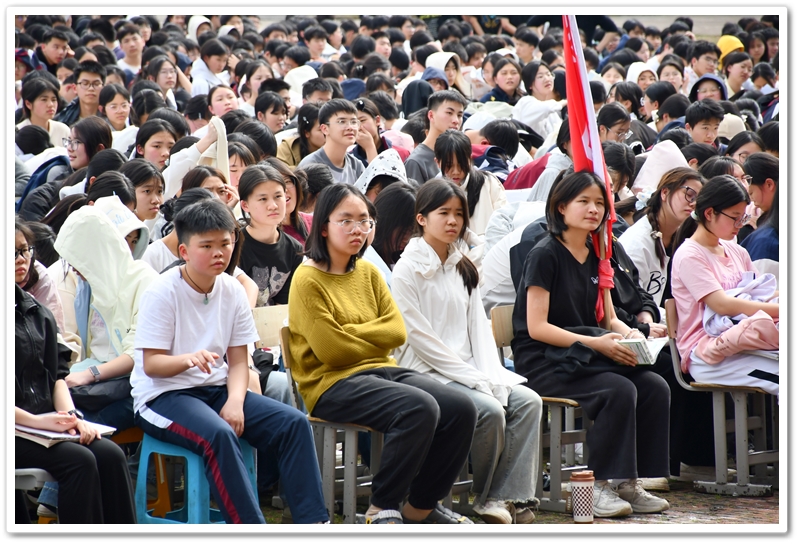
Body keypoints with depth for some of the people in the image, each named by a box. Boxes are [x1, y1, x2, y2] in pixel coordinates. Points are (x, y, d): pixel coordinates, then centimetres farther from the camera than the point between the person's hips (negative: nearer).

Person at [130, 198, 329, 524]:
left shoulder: (232, 292, 5)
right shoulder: (163, 292, -11)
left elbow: (238, 361, 6)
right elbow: (151, 364, -14)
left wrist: (235, 400, -14)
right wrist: (189, 359, -35)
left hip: (215, 387, 6)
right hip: (164, 394, -6)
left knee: (294, 423, -13)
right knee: (218, 434, -36)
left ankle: (311, 522, -17)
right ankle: (252, 530, -36)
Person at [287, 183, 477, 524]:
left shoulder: (368, 273, 15)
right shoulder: (308, 279, -6)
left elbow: (397, 331, 6)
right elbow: (331, 349, -13)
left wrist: (351, 332, -6)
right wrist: (376, 339, 2)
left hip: (382, 370, 7)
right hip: (333, 383, -7)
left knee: (461, 409, -14)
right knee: (420, 408, -32)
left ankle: (422, 505, 4)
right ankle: (383, 507, -17)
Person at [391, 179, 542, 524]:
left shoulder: (463, 269, 17)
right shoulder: (408, 269, -6)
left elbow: (479, 327, 13)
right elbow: (420, 337, -12)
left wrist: (490, 376, -5)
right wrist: (474, 379, -14)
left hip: (467, 369, 7)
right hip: (427, 372, -7)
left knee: (528, 401, -15)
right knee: (490, 409, -28)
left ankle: (508, 497, -18)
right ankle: (486, 496, -7)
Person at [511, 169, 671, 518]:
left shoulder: (594, 258, 14)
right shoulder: (545, 256, -9)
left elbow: (609, 318, 18)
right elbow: (537, 327, -15)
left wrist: (629, 335, -6)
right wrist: (595, 343, -22)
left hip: (583, 358, 7)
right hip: (542, 363, -7)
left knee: (655, 388, -15)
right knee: (619, 390, -30)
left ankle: (631, 482, -10)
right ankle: (598, 485, -19)